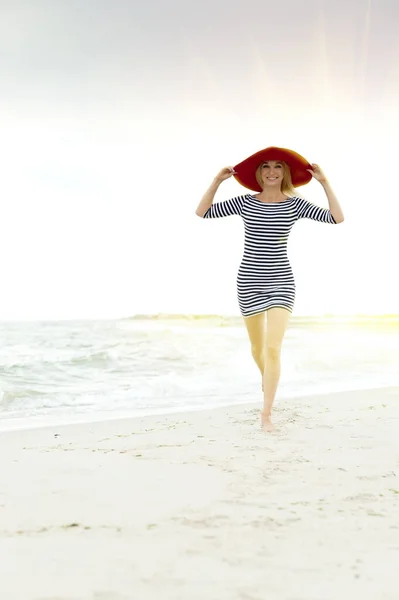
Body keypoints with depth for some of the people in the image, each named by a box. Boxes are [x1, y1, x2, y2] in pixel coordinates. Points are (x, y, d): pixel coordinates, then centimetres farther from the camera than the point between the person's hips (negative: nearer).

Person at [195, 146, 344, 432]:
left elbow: (337, 218, -10)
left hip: (281, 282, -2)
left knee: (273, 349, -15)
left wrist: (324, 182, -12)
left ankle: (266, 414, -6)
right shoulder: (245, 202, 0)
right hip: (249, 281, 2)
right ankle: (268, 379, 50)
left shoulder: (295, 204, -2)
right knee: (258, 347, 16)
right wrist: (217, 181, -8)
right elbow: (202, 212, 0)